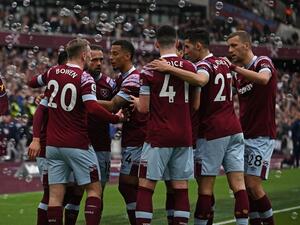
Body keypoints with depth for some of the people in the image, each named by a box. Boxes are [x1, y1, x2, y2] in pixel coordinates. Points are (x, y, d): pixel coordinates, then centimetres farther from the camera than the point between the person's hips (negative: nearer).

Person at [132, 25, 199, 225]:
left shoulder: (150, 70, -7)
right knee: (181, 186, 6)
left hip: (159, 136, -4)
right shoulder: (190, 68, 5)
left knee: (146, 186, 0)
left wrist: (136, 101, 15)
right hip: (184, 136, 4)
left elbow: (144, 108, -5)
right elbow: (196, 105, 11)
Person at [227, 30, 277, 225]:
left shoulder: (263, 63, -8)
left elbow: (263, 79, -31)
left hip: (261, 136, -8)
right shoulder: (240, 75, 16)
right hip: (244, 136, 8)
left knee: (253, 185, -11)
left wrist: (234, 68, -32)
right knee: (245, 185, 4)